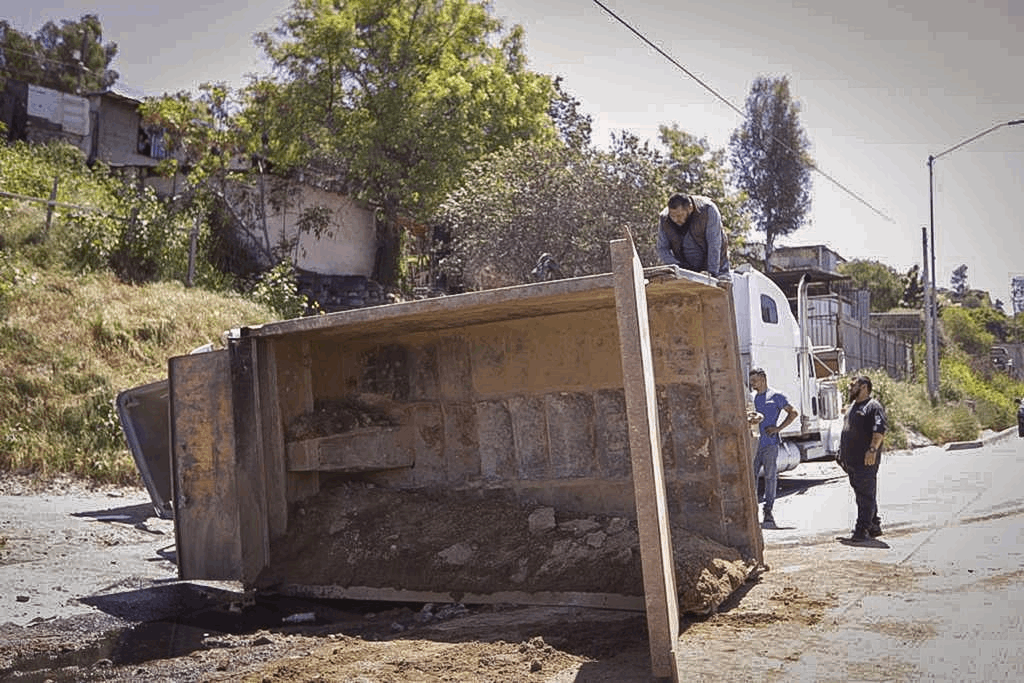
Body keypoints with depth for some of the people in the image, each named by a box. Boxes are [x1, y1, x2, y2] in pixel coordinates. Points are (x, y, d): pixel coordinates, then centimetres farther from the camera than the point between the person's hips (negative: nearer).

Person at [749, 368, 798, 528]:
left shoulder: (775, 396, 1)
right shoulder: (751, 398, 16)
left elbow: (793, 412, 2)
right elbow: (746, 417, 25)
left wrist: (778, 428, -5)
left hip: (770, 443, -4)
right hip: (753, 443, 5)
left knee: (770, 477, 0)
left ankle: (768, 512, 5)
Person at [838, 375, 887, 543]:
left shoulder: (873, 406, -9)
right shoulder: (853, 406, 22)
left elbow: (880, 430, -22)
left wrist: (872, 449, -32)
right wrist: (842, 455, 26)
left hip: (866, 461, -10)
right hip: (851, 460, 10)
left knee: (865, 495, -7)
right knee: (861, 495, 14)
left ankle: (862, 529, -7)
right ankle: (874, 526, 23)